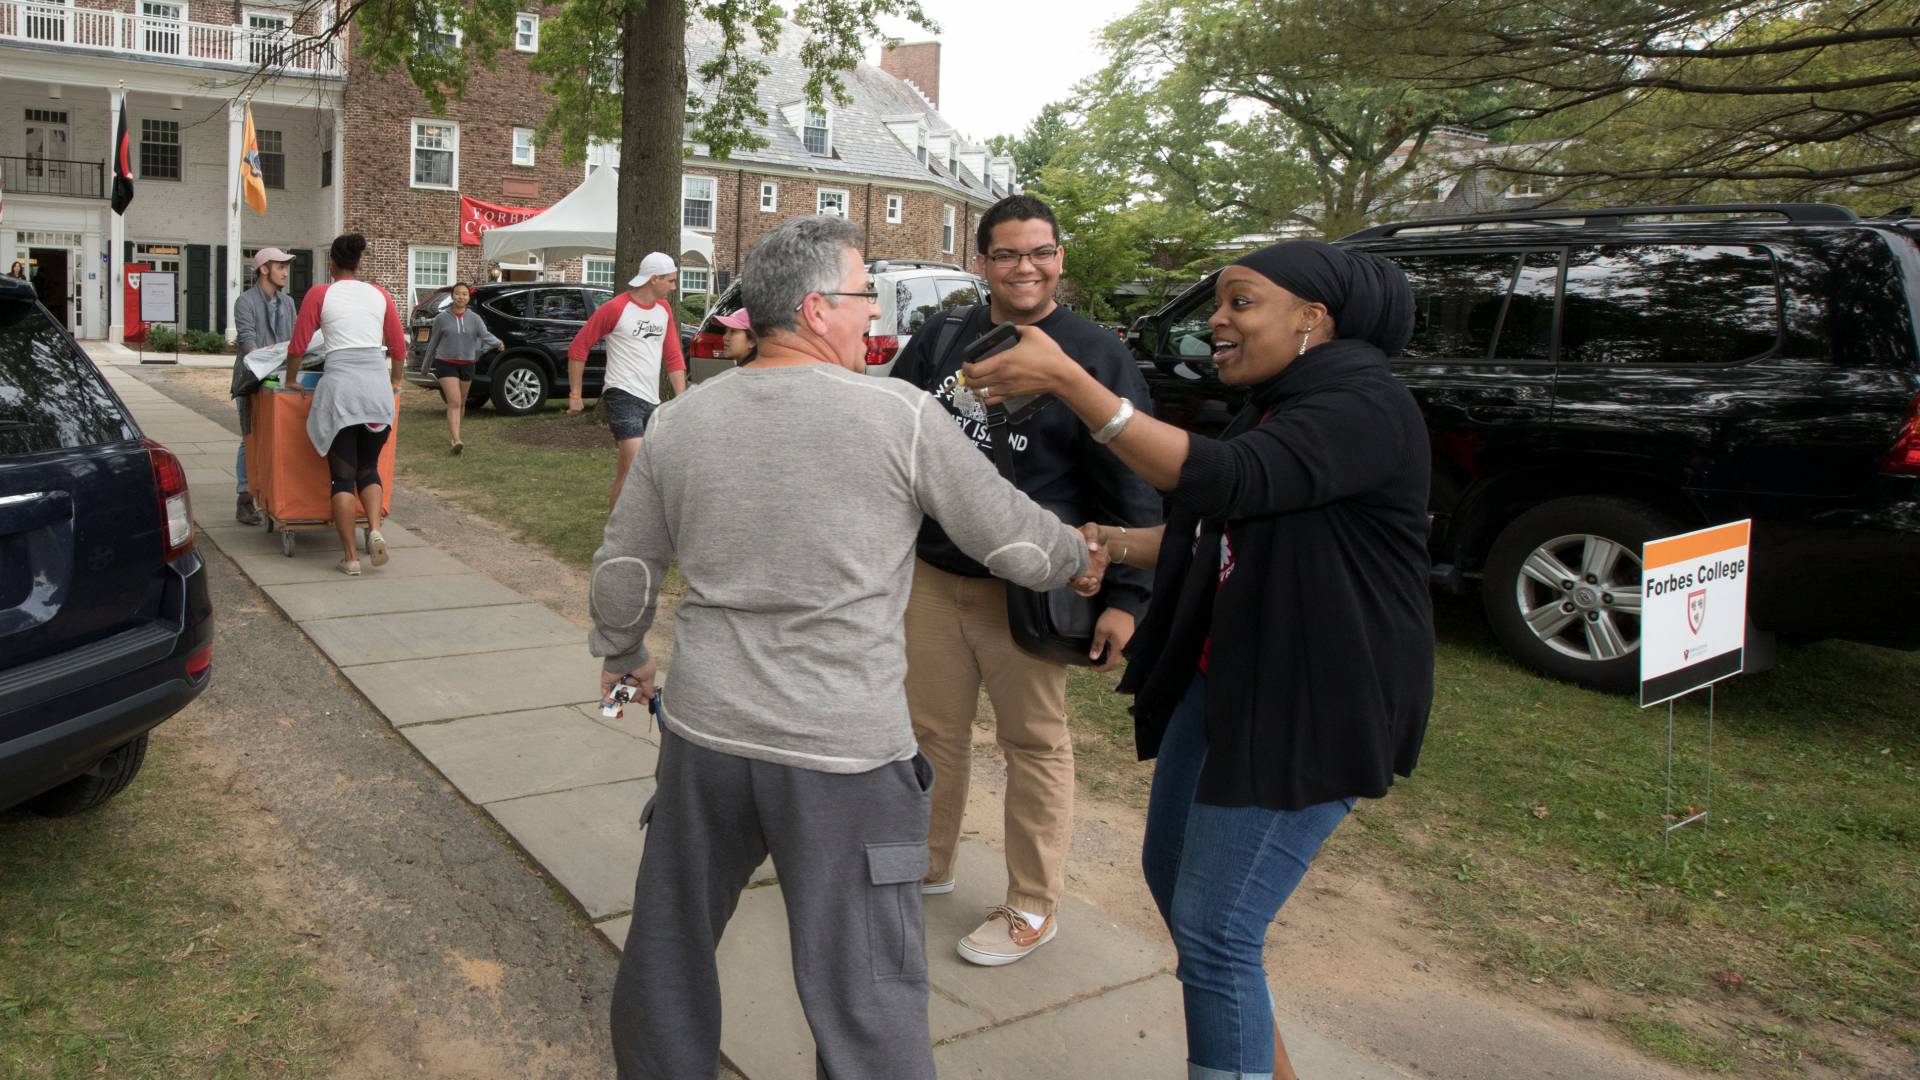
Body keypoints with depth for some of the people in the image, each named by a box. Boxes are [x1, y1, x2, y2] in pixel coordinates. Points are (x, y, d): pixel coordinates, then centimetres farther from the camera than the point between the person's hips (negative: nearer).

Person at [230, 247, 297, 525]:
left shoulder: (287, 303, 14)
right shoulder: (245, 302, -4)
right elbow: (248, 340, -16)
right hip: (252, 380, -5)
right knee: (251, 439, -3)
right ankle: (244, 501, 3)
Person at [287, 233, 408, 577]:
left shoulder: (320, 294, 4)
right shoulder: (379, 294, 11)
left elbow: (297, 347, 5)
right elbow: (399, 348, 14)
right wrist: (394, 383, 30)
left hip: (340, 384, -2)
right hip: (377, 382, 3)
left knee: (343, 475, 4)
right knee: (368, 468, 17)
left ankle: (350, 556, 2)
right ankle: (375, 529, -8)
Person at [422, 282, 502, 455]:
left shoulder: (474, 319, 3)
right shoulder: (441, 318, -1)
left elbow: (486, 335, -11)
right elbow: (433, 342, 8)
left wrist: (497, 343, -33)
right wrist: (426, 365, 14)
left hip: (466, 365, 3)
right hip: (446, 364, -3)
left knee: (461, 403, 16)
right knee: (454, 402, -17)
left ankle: (452, 433, 39)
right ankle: (456, 441, -25)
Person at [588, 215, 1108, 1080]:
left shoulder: (677, 423, 3)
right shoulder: (901, 416, -10)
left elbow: (623, 570, 12)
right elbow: (1014, 540, 0)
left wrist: (622, 658, 31)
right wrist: (1080, 559, 21)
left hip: (704, 734, 5)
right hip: (845, 754, -4)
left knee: (668, 946, 25)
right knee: (869, 1006, 8)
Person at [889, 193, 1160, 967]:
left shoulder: (1094, 354, -6)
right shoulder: (941, 339, 6)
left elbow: (1130, 488, -7)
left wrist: (1124, 596, -13)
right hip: (933, 576, 5)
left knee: (1035, 744, 6)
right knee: (932, 729, 13)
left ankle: (1034, 908, 21)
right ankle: (928, 863, 35)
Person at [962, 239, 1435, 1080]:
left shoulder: (1365, 408, -19)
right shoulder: (1276, 408, 12)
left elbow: (1220, 480, -34)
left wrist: (1065, 377, -36)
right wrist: (1117, 544, 3)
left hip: (1311, 710, -10)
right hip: (1223, 681, 10)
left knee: (1213, 929, -7)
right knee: (1170, 871, 20)